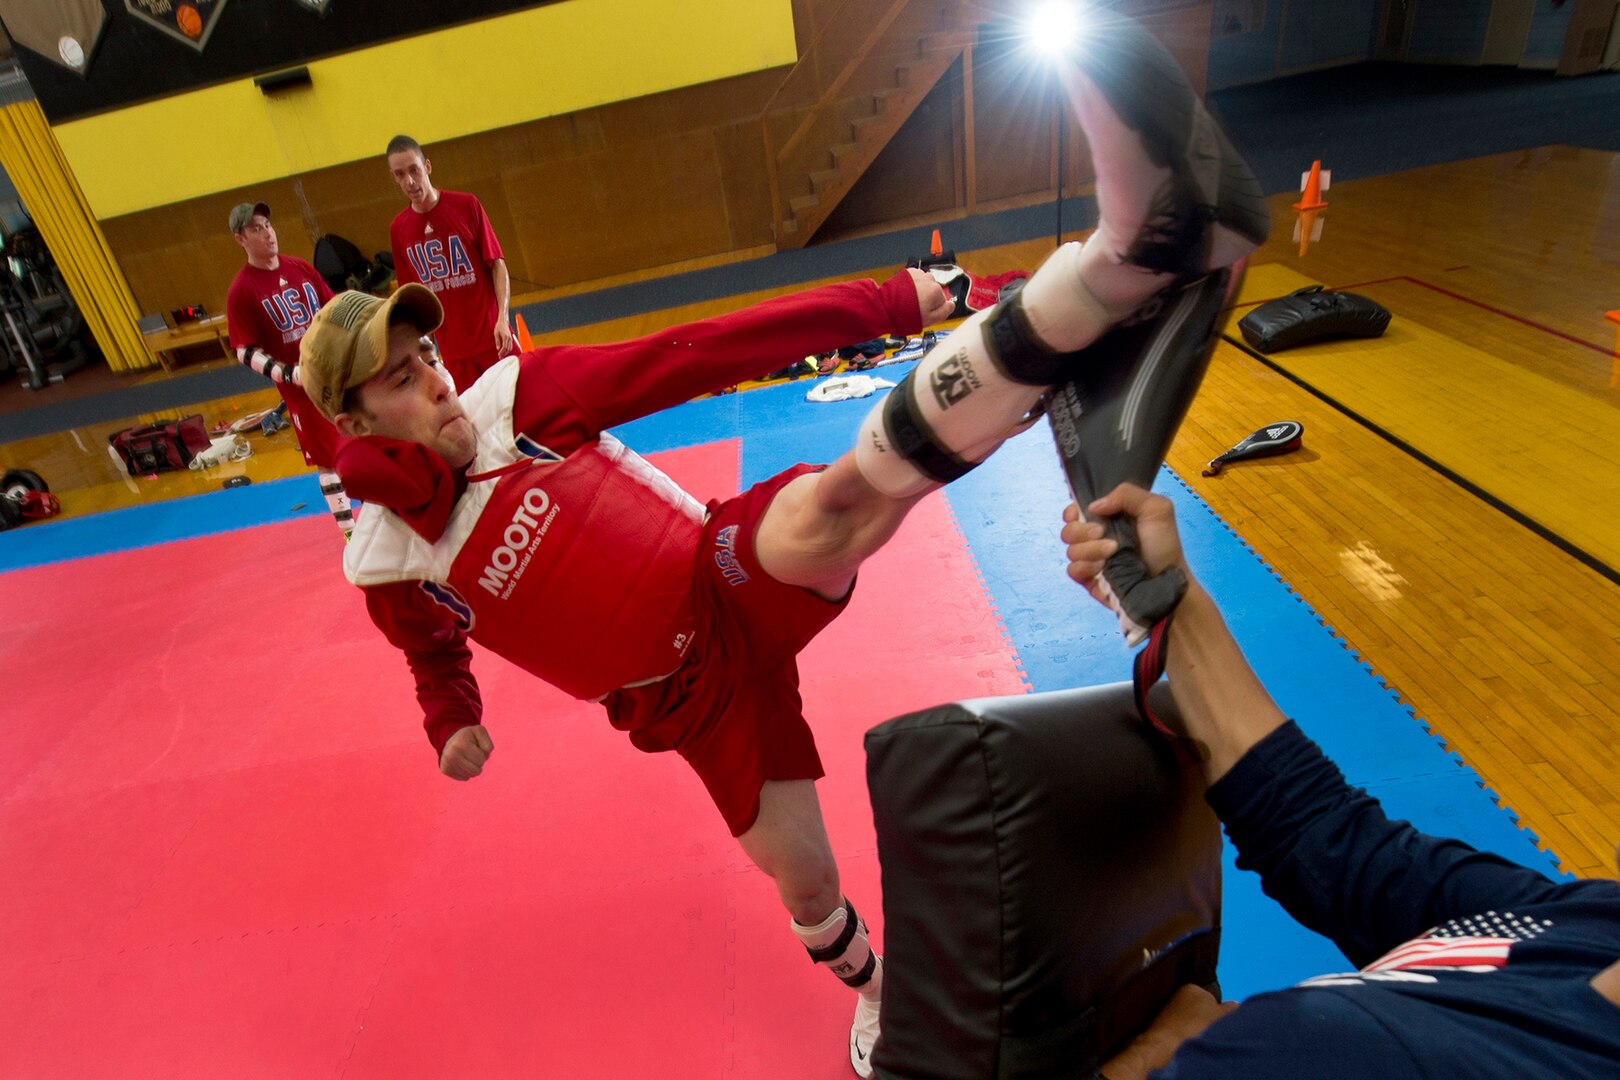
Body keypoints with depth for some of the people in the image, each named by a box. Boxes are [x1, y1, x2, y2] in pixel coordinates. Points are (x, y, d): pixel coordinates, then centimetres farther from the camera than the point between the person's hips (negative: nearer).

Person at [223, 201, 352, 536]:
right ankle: (349, 530, 16)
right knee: (327, 458, 3)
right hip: (302, 390, -5)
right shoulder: (241, 291, -9)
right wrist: (288, 374, -22)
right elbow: (246, 352, -10)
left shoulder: (300, 267, 5)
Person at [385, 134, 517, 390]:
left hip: (492, 337, -2)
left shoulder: (467, 206, -6)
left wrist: (502, 318, -18)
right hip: (452, 349, 2)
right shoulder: (398, 229, 3)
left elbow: (498, 264, -6)